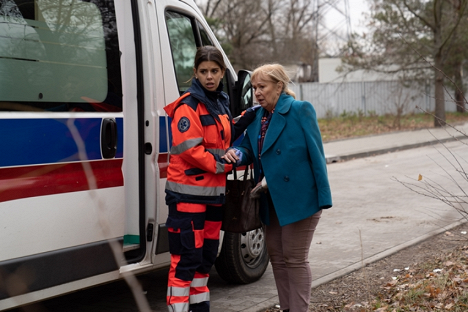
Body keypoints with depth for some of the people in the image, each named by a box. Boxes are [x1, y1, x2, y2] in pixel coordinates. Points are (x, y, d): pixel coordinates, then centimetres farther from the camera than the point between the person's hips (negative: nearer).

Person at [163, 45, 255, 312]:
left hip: (213, 191, 9)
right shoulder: (188, 105, -12)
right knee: (187, 257, -9)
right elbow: (190, 149, -19)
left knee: (207, 255, 16)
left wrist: (246, 120, 7)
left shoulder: (220, 102, 13)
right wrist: (226, 165, -16)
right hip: (188, 192, -9)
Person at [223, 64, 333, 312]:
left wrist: (323, 197, -17)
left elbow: (315, 154, -14)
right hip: (272, 201, 7)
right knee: (276, 257, 15)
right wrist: (237, 154, -14)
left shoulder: (300, 110, -11)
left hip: (298, 197, -7)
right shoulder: (257, 117, 8)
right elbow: (250, 149, 11)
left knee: (295, 259, 0)